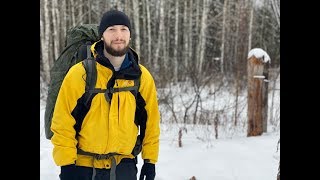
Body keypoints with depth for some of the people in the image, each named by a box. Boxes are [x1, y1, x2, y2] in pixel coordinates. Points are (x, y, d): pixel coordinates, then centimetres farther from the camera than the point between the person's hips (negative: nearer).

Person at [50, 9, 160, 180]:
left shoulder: (142, 77, -1)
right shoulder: (79, 73, -10)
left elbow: (151, 122, 7)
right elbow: (63, 123, -8)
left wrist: (150, 161, 8)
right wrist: (67, 164, -10)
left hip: (124, 166, 2)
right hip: (83, 166, -2)